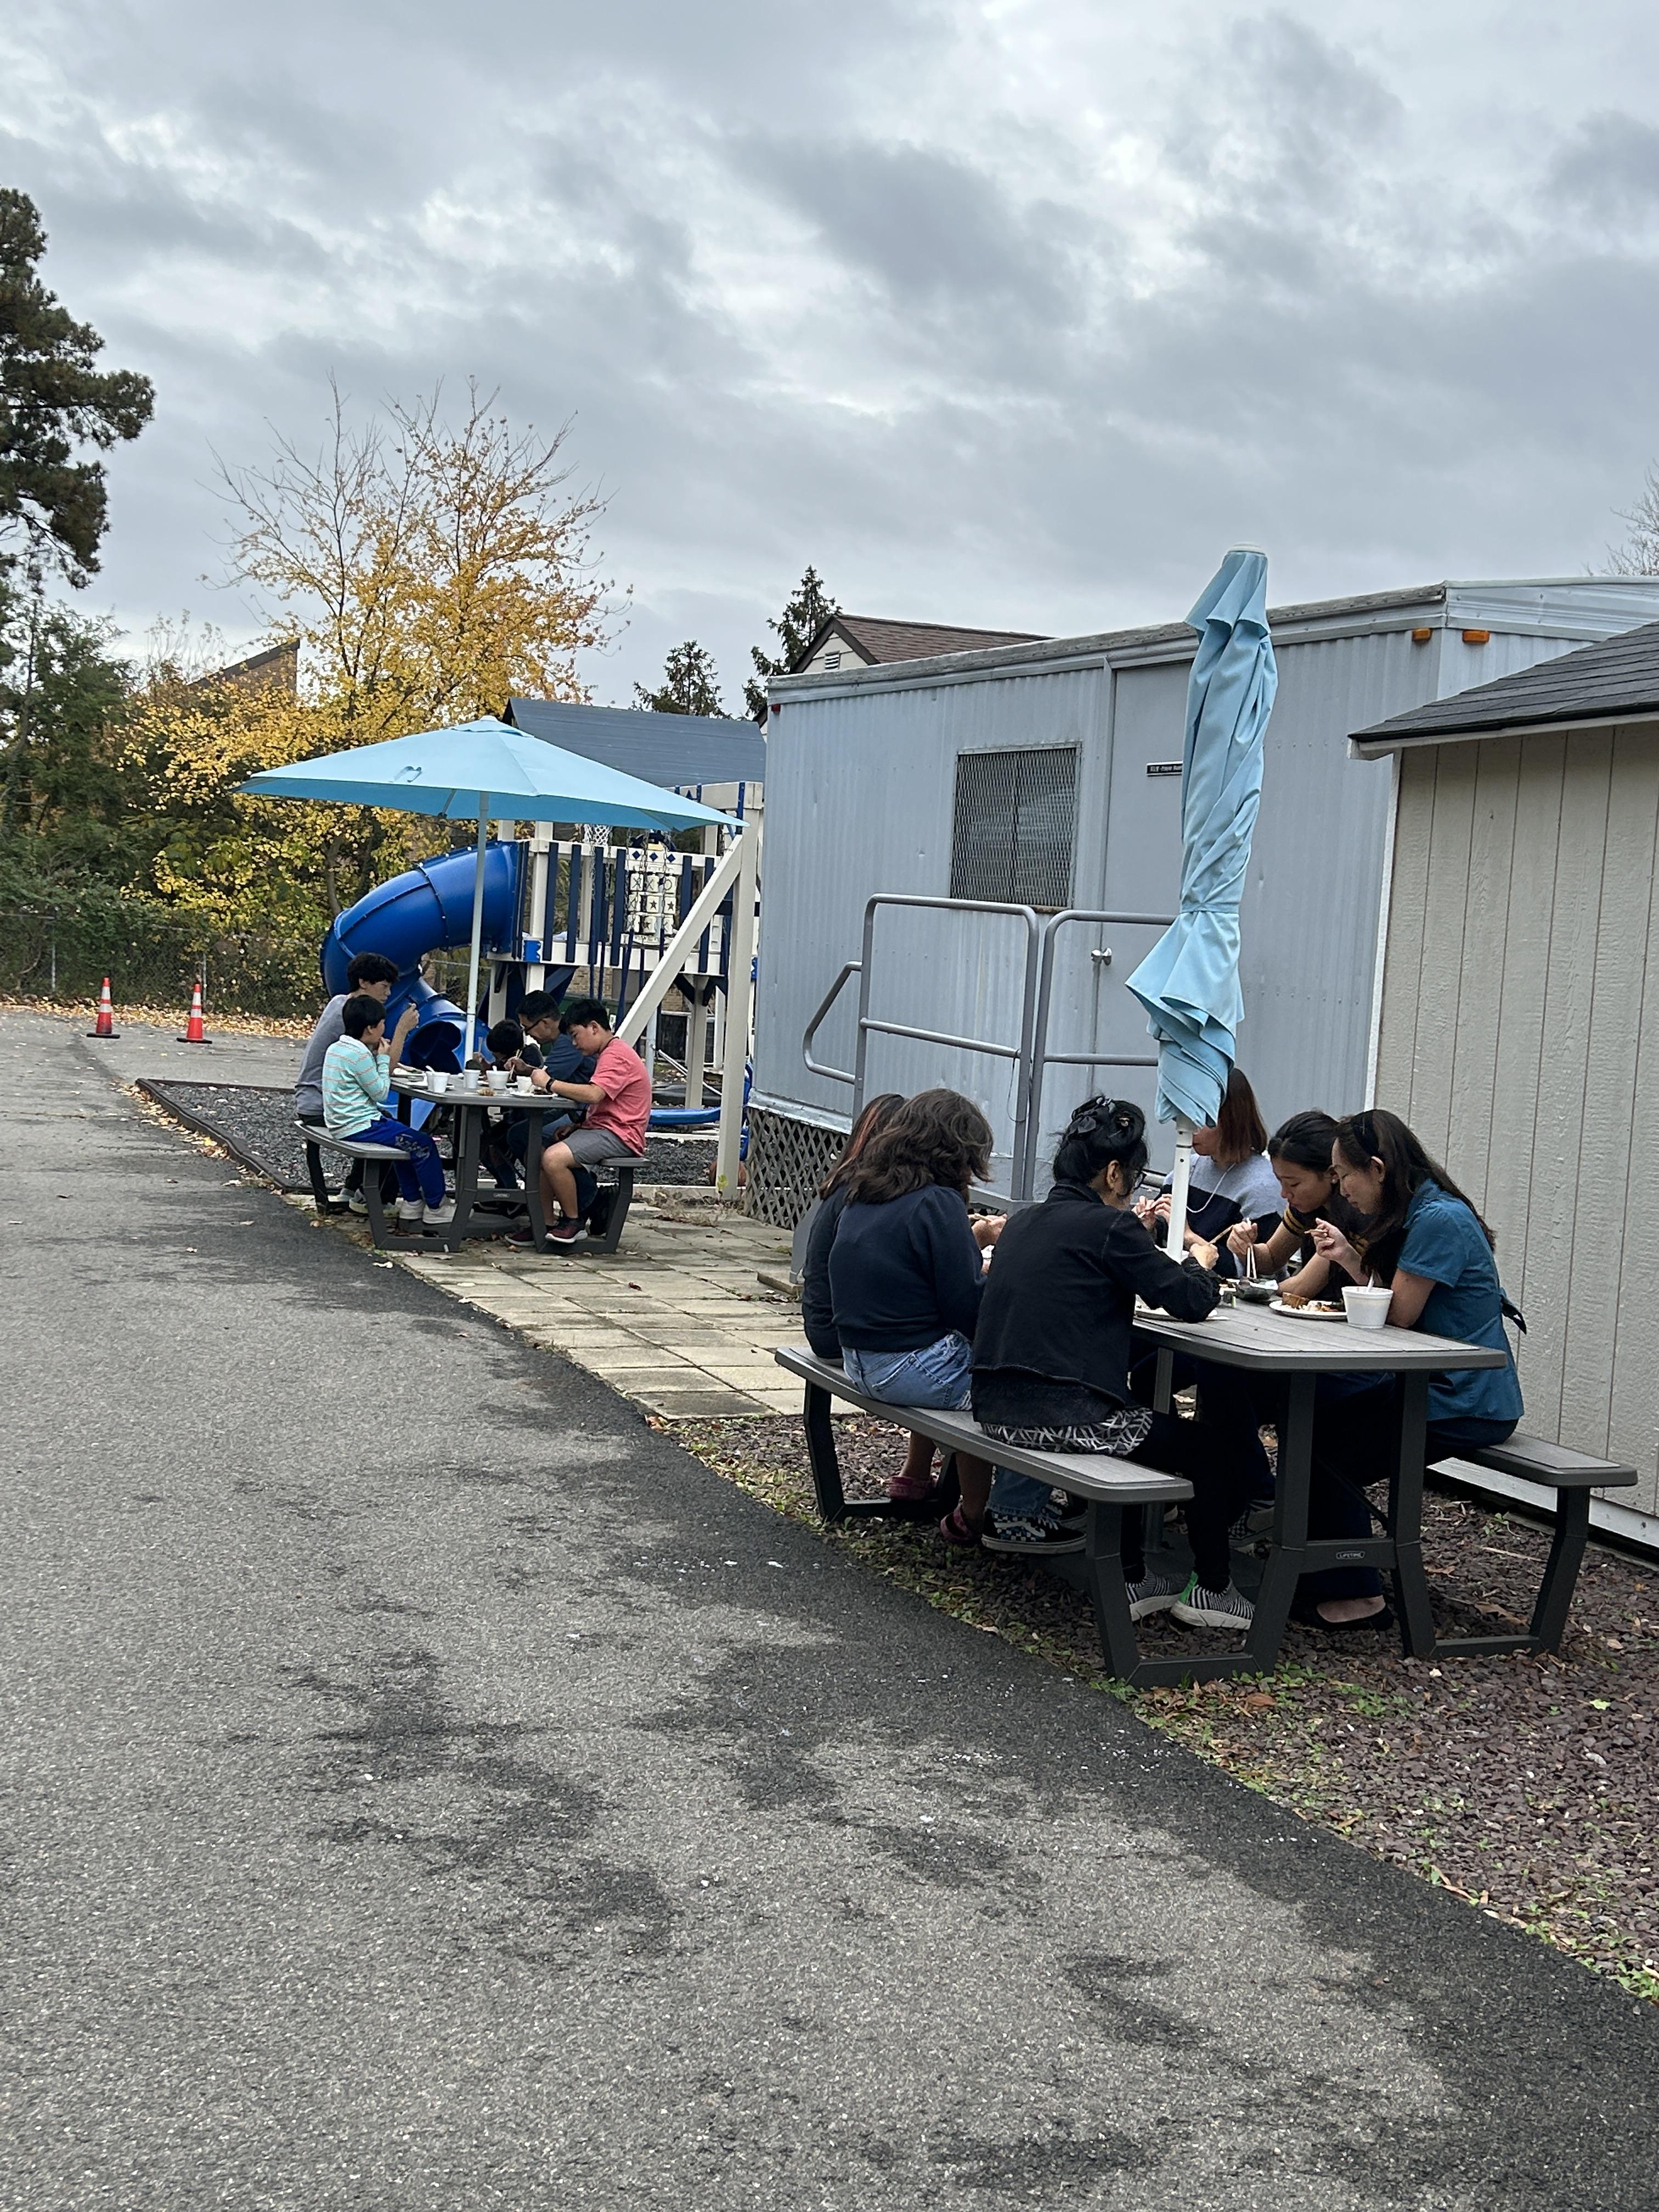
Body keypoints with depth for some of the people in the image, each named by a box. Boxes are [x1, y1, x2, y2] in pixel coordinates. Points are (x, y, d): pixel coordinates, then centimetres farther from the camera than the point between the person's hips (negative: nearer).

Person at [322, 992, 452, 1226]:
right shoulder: (359, 1055, -21)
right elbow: (381, 1093, -14)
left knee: (408, 1141, 25)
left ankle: (413, 1202, 25)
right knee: (422, 1144, -4)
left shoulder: (336, 1048, 10)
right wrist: (382, 1058, -5)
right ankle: (436, 1207, 6)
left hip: (342, 1125, 11)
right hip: (359, 1127, -11)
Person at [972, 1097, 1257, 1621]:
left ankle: (1130, 1579, 38)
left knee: (1131, 1415, 36)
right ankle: (1210, 1588, 23)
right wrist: (1199, 1263, 14)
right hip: (1063, 1415, -9)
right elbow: (1191, 1301, -7)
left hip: (998, 1409, 9)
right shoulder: (1110, 1226, -10)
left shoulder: (1023, 1223, 13)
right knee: (1218, 1448, 10)